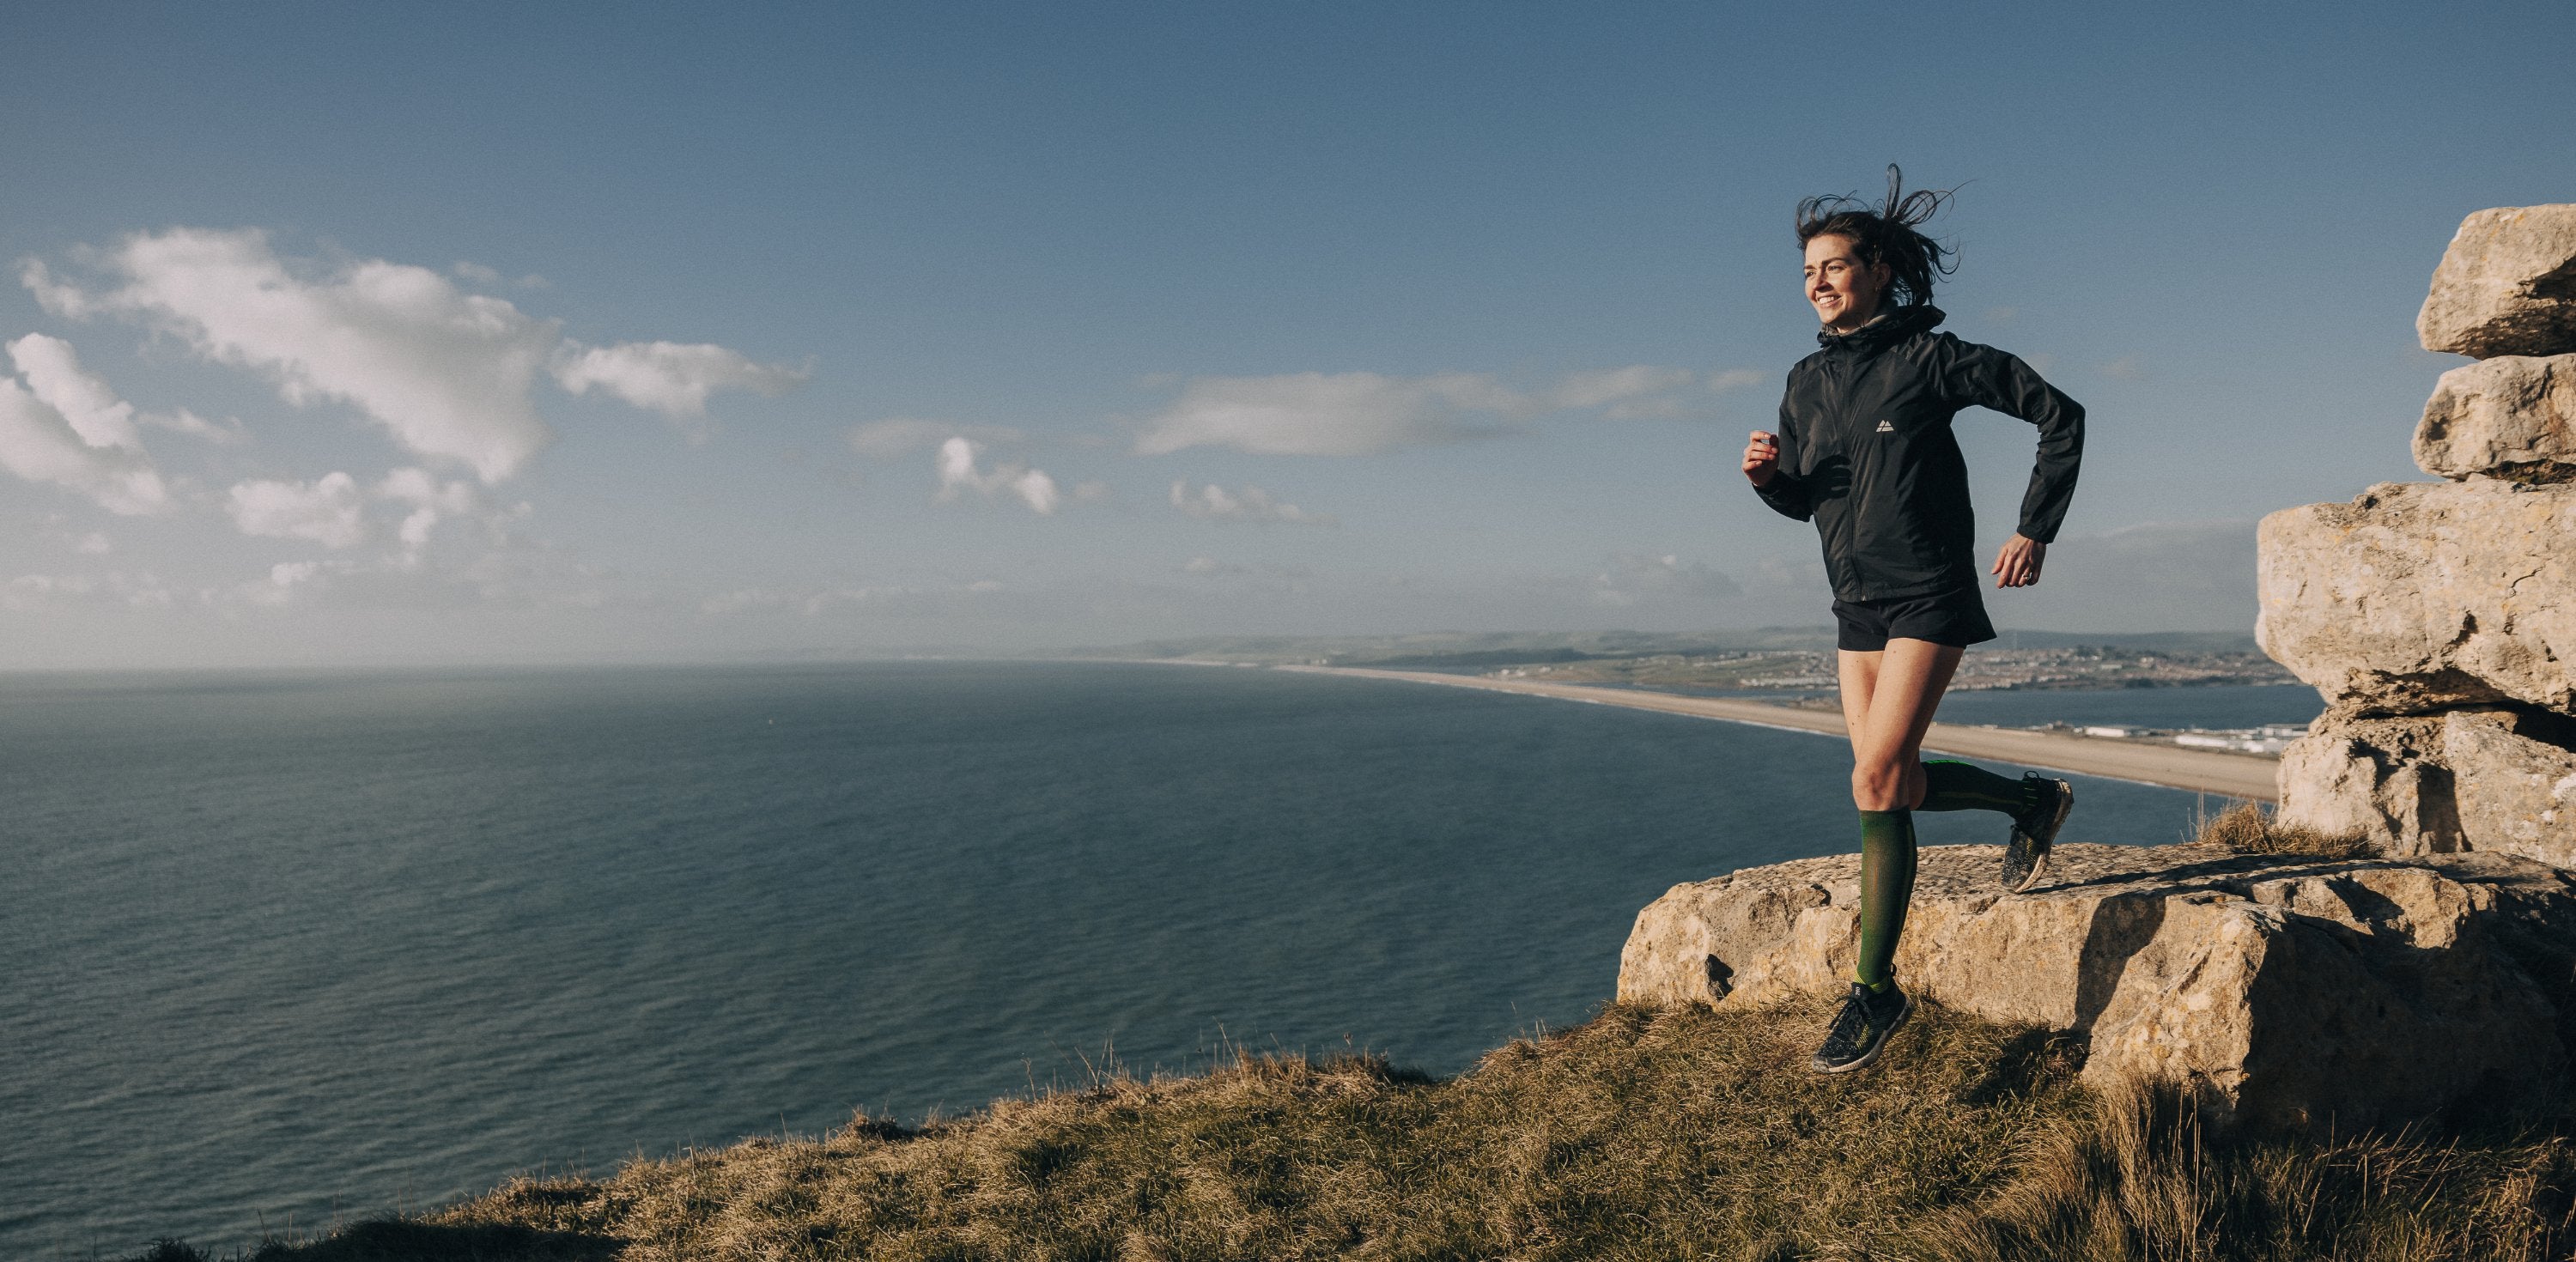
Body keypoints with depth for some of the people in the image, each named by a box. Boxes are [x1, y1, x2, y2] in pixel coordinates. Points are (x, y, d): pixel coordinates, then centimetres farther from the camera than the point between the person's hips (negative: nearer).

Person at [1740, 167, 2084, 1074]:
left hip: (1929, 598, -7)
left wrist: (2035, 530, -6)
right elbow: (1804, 498, 16)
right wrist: (1769, 474, -7)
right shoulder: (1808, 382, 8)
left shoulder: (1931, 358, -9)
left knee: (1876, 781, -14)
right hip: (1856, 606, 7)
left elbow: (2060, 416, -1)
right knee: (1895, 784, 11)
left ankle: (1875, 989, -4)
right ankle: (2031, 802, 39)